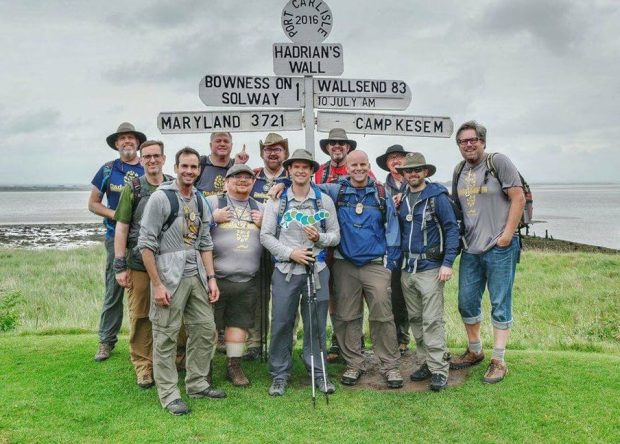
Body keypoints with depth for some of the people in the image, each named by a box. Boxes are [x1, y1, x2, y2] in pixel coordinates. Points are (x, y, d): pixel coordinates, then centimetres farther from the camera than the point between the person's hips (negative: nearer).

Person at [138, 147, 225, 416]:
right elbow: (146, 244, -12)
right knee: (166, 337, 0)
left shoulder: (200, 201, 11)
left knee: (205, 331, 11)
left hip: (197, 276, 7)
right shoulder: (161, 197, -9)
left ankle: (197, 384, 26)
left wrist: (211, 278, 8)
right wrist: (157, 284, -15)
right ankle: (169, 395, 10)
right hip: (170, 277, -7)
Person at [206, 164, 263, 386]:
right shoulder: (212, 202, 2)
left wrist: (263, 224, 1)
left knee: (239, 322, 10)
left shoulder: (260, 208, 17)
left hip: (248, 281, 4)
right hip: (217, 278, -4)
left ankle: (234, 366, 21)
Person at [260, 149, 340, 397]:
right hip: (285, 271, -1)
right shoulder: (277, 201, 4)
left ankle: (318, 373, 20)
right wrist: (290, 253, -11)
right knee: (281, 323, 2)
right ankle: (279, 375, 15)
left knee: (316, 324, 7)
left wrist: (320, 238, -12)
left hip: (317, 270, 1)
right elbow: (266, 235, 1)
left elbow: (336, 235, 9)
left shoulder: (324, 201, 8)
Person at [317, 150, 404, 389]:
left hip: (375, 264, -1)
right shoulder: (336, 191, 5)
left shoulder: (382, 194, 6)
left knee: (382, 316, -4)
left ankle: (390, 366, 7)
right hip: (344, 264, 1)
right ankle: (354, 364, 18)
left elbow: (392, 229, 8)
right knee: (347, 317, 5)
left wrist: (390, 263, 3)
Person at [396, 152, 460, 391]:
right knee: (415, 319, 11)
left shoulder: (437, 196, -5)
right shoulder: (401, 198, 10)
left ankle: (438, 370, 0)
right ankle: (424, 363, 22)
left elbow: (452, 229, -8)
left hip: (430, 268, -6)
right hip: (407, 268, 6)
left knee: (432, 320, -7)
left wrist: (448, 263, -15)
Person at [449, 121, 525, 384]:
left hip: (499, 248, -6)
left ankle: (498, 361, 11)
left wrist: (507, 234, -14)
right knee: (466, 302, 12)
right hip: (471, 249, 7)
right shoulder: (460, 171, 12)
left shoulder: (498, 162, -7)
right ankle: (474, 351, 30)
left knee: (500, 305, 2)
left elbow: (518, 198, -10)